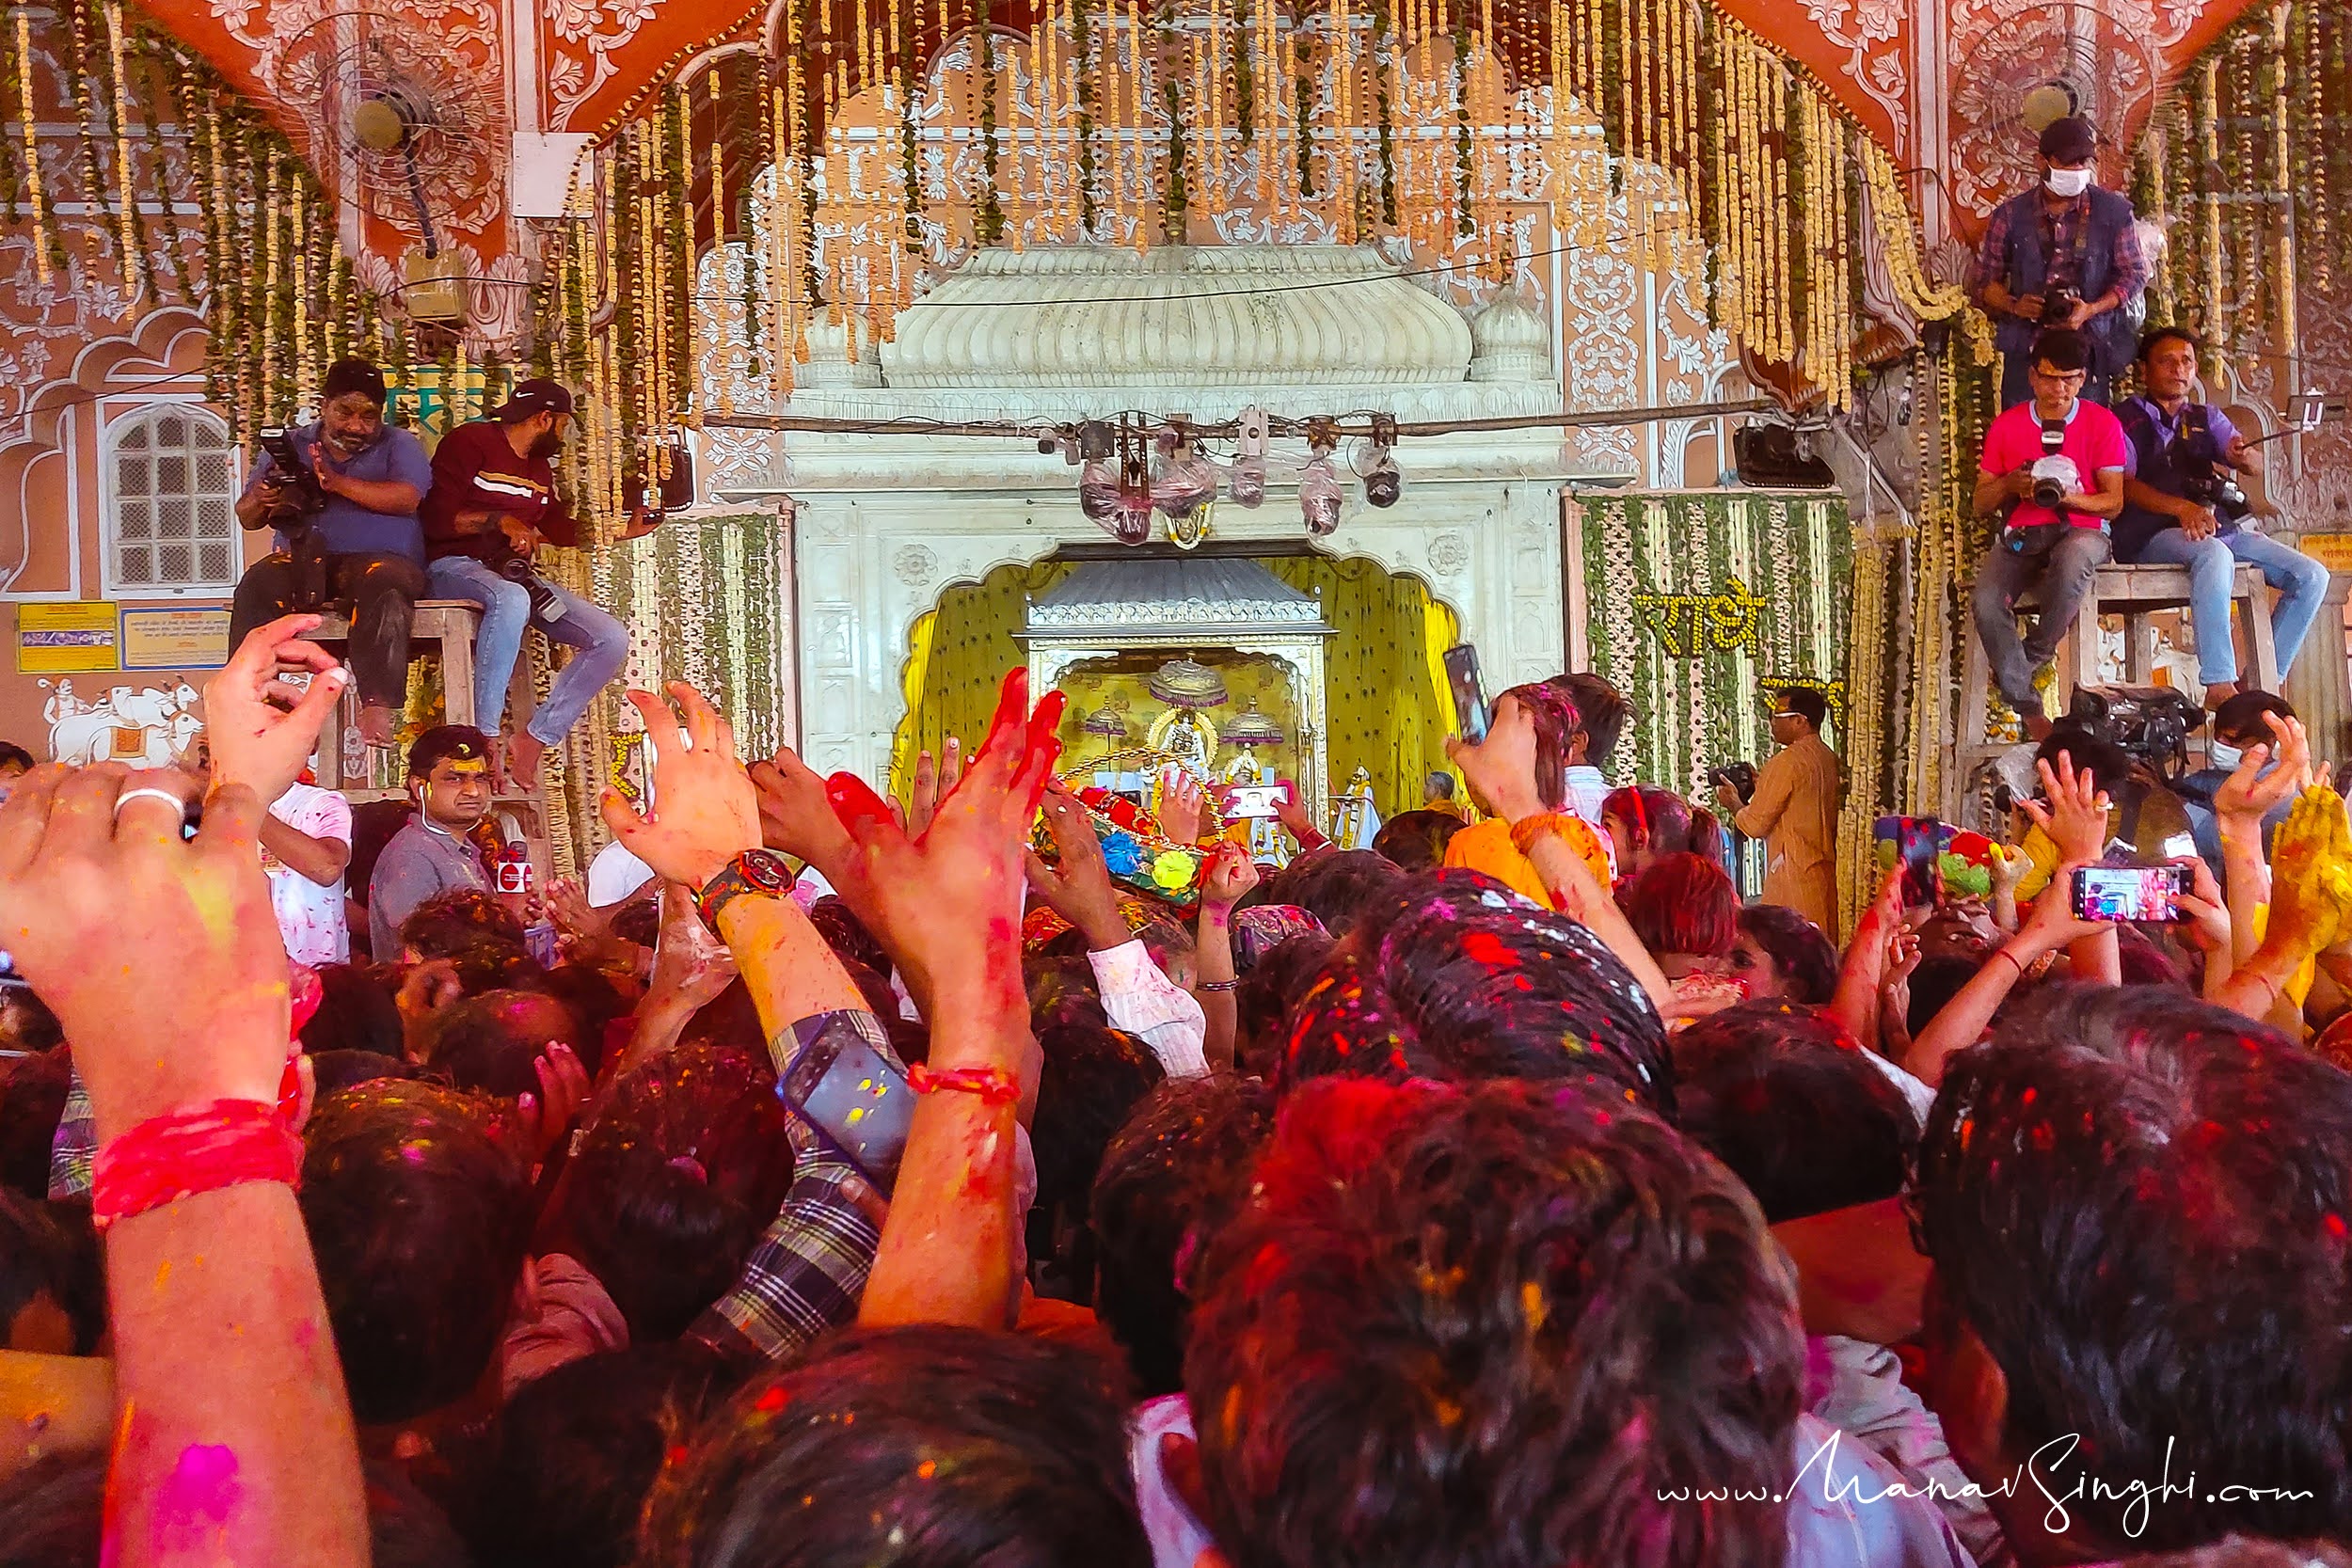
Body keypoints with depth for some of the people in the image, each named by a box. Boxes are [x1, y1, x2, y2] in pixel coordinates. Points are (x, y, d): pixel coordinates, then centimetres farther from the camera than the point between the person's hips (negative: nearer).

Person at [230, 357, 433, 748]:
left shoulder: (399, 445, 13)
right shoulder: (289, 445, 20)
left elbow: (406, 498, -9)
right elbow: (246, 517, 14)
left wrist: (338, 482, -21)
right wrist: (261, 500, -12)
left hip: (380, 557, -2)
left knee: (383, 587, -38)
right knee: (258, 584, -30)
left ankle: (377, 708, -47)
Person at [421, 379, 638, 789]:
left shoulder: (540, 468, 23)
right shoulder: (470, 442, -1)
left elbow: (561, 529, 33)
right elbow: (436, 519, -10)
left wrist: (624, 531, 31)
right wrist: (499, 520, -17)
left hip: (514, 573, 8)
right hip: (456, 566, -8)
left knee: (612, 639, -10)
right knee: (511, 600, -45)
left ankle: (531, 741, -11)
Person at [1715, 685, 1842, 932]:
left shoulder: (1787, 762, -13)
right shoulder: (1830, 759, 11)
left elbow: (1755, 825, -10)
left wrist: (1733, 803, 8)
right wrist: (1763, 786, 22)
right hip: (1828, 872, 8)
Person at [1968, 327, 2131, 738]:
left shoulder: (2102, 423, 5)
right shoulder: (2006, 426, 11)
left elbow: (2113, 502, 2)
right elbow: (1981, 504, 12)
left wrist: (2068, 497, -17)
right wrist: (2010, 484, -10)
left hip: (2081, 530, -2)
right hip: (2020, 534, 2)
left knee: (2072, 561, -41)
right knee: (1986, 601, -30)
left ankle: (2031, 661, -17)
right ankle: (2029, 708, -18)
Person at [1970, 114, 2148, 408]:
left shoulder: (2115, 211, 5)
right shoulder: (2011, 215, 6)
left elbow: (2134, 273, 6)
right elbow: (1983, 277, 10)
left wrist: (2091, 310, -10)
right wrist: (2013, 305, -10)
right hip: (2025, 348, 0)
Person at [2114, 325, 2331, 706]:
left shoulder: (2206, 418, 24)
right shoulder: (2127, 419, 8)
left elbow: (2256, 466, 9)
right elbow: (2124, 485, -8)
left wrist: (2242, 456, -17)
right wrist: (2182, 508, -24)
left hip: (2223, 528, 7)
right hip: (2152, 533, -6)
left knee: (2312, 576, -8)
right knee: (2214, 554, -39)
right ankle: (2219, 686, -42)